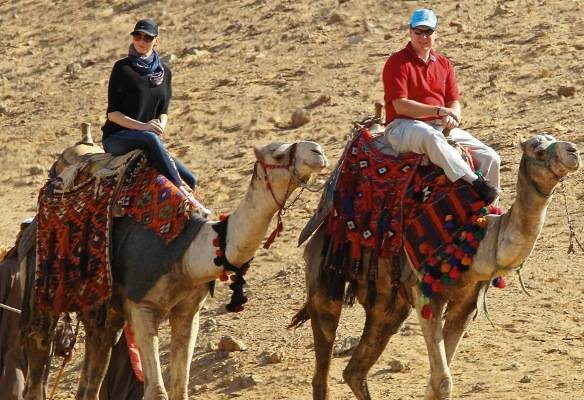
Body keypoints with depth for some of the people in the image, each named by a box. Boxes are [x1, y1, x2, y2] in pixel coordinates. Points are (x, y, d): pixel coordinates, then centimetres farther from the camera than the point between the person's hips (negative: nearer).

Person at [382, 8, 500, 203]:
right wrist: (439, 111, -20)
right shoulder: (397, 63, -4)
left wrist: (452, 116, -12)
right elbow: (400, 106, -14)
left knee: (490, 158, -10)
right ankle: (475, 183, -51)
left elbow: (454, 103, 13)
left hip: (440, 127, 6)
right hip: (403, 127, -6)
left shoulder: (444, 64, 15)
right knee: (431, 136, -43)